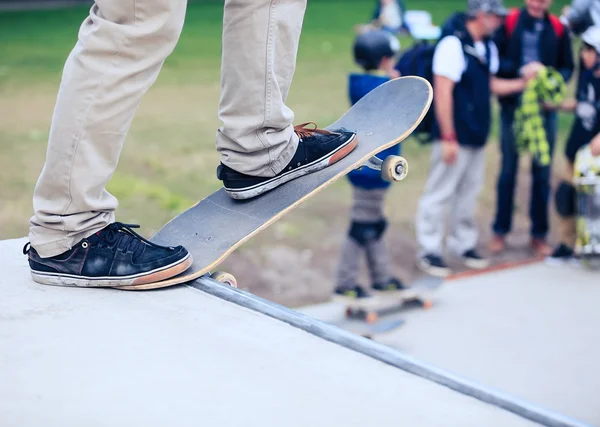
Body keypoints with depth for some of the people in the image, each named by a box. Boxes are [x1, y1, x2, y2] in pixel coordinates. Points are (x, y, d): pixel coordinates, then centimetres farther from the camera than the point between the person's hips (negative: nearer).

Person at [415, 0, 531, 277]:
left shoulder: (488, 47, 11)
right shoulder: (453, 44, -15)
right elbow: (443, 92, -18)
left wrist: (522, 83, 6)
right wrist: (448, 137, -19)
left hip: (477, 136, 8)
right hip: (455, 137, -8)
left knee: (469, 192, 15)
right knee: (440, 193, -1)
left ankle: (463, 244, 26)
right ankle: (429, 250, 7)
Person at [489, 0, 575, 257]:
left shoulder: (558, 28, 3)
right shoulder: (509, 22, -5)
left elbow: (567, 67, 7)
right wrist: (521, 70, -22)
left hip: (546, 108, 2)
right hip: (513, 106, -2)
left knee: (542, 173, 7)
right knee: (508, 170, 10)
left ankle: (539, 235, 18)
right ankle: (500, 231, 20)